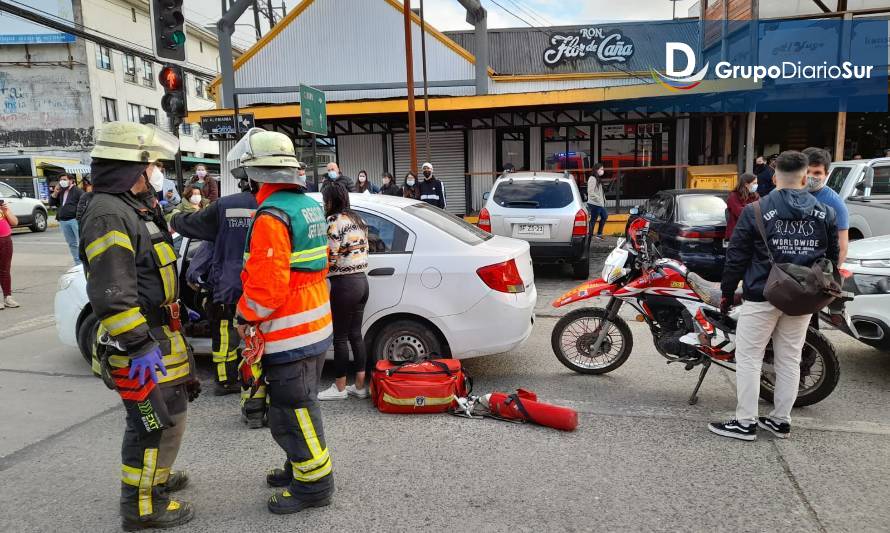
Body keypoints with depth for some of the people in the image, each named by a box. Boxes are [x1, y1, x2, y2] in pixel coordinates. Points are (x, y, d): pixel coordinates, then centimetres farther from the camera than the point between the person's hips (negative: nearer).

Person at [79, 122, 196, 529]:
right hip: (141, 344, -11)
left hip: (160, 335, 11)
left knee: (168, 414, 23)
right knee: (156, 423, -1)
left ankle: (155, 477, 42)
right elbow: (111, 292, -27)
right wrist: (138, 345, -26)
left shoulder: (135, 209, 14)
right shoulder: (108, 216, -20)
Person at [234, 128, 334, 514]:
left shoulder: (271, 215, -20)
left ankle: (314, 485, 15)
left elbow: (266, 286, -26)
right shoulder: (309, 205, 9)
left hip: (289, 334, -10)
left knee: (290, 412, 3)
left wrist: (244, 315, -8)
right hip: (315, 326, 10)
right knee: (301, 405, 22)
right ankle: (303, 467, 37)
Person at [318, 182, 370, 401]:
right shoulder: (357, 219, 14)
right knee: (355, 334, 14)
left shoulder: (334, 220, -13)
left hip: (344, 283, -9)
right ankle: (360, 386, 19)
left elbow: (329, 255, -15)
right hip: (362, 280, 9)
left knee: (340, 337, 2)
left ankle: (339, 388, 13)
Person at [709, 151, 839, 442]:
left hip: (762, 297, -4)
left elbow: (736, 258, -7)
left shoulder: (755, 212, -9)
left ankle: (746, 423, 6)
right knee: (789, 360, 14)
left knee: (748, 358, 3)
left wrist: (726, 292, 3)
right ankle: (781, 420, 23)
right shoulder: (826, 214, 4)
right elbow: (832, 258, 11)